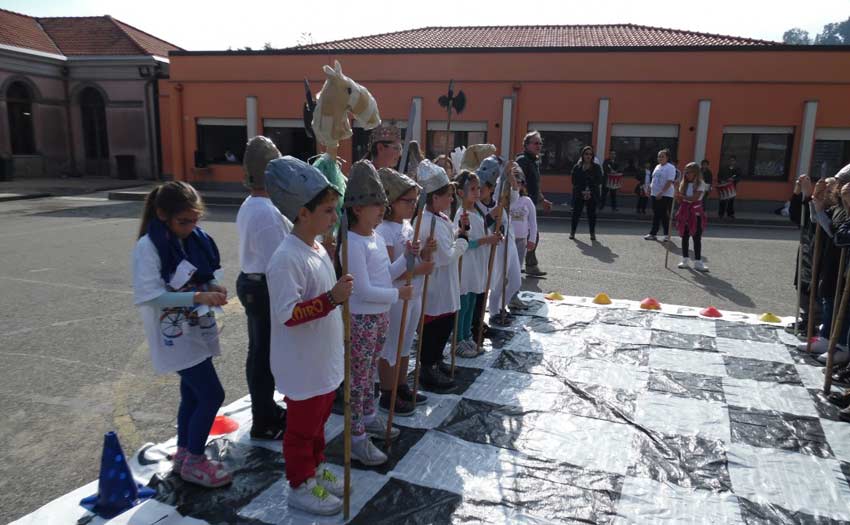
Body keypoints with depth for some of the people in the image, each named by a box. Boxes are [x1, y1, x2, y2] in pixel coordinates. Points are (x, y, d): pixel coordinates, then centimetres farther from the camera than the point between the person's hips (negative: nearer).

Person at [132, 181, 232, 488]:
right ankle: (193, 462, 14)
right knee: (212, 395, -5)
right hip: (175, 335, -7)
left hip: (196, 330, 7)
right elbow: (151, 295, -23)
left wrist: (214, 288, -9)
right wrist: (199, 296, -30)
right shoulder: (148, 247, -18)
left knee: (193, 395, 17)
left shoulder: (194, 238, 1)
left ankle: (184, 456, 34)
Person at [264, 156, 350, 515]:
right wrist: (332, 297, -36)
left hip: (324, 361, 9)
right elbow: (288, 315, -30)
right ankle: (301, 487, 28)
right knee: (302, 428, 10)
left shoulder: (318, 249, 5)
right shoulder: (287, 258, -25)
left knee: (318, 421, 24)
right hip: (304, 367, -9)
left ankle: (316, 469, 43)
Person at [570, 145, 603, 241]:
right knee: (576, 212, 3)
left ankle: (592, 233, 12)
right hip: (578, 194, 0)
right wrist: (582, 191, -12)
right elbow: (574, 182, 0)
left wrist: (590, 191, -12)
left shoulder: (596, 167, 4)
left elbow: (599, 181, -1)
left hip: (592, 195, 0)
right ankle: (572, 232, 15)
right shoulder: (577, 167, 4)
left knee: (592, 214, 3)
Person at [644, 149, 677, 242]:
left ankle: (667, 235, 9)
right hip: (655, 195, 7)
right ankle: (653, 234, 15)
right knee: (656, 215, 10)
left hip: (666, 195, -7)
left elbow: (669, 182, -18)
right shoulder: (657, 167, 15)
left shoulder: (670, 168, -9)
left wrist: (661, 193, -23)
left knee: (665, 216, -2)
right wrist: (650, 190, 12)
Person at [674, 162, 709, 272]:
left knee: (697, 238, -3)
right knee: (685, 237, 9)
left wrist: (682, 196, -22)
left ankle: (698, 262, 1)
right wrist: (677, 191, -13)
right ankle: (685, 260, 19)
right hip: (685, 212, 4)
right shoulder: (683, 183, 7)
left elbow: (695, 198, -19)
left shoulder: (700, 184, -6)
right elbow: (679, 200, 3)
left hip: (696, 213, -4)